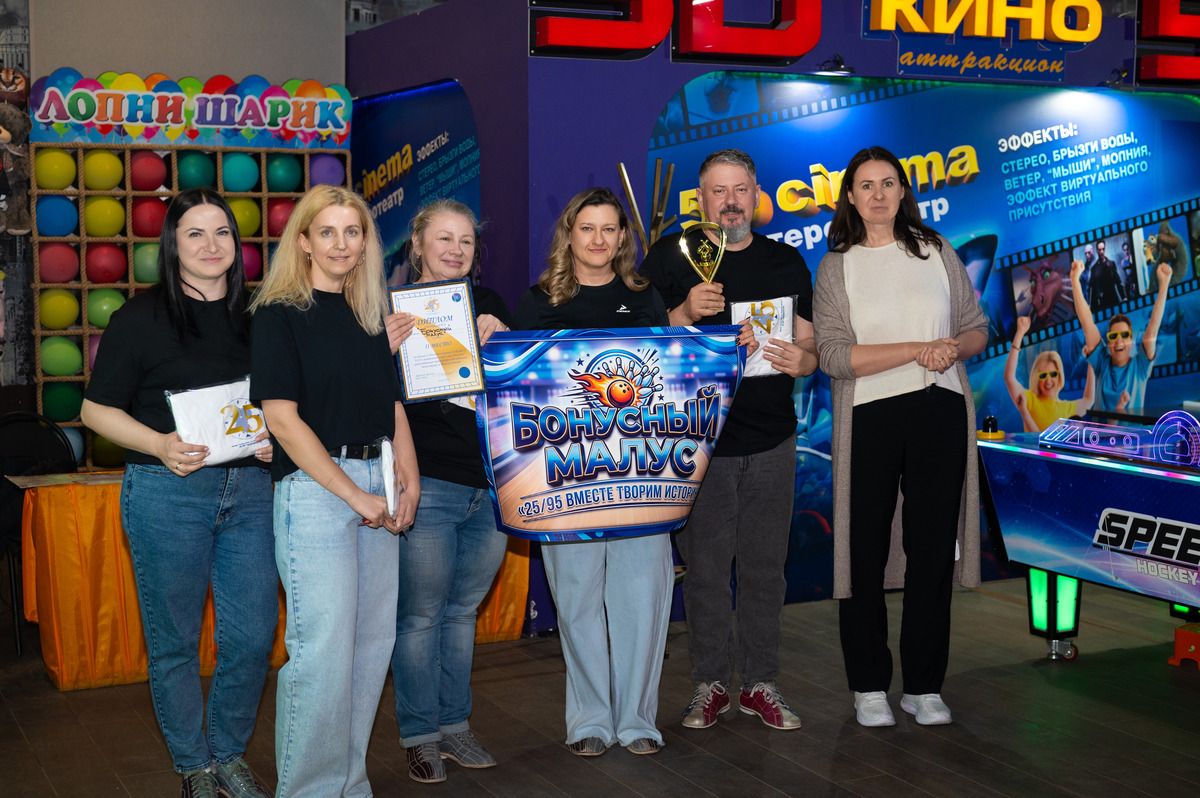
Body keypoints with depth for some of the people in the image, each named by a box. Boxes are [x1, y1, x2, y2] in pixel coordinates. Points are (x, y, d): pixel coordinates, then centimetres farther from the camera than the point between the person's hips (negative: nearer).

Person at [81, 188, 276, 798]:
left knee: (254, 638, 5)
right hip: (168, 492, -3)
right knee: (175, 640, 6)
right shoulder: (141, 319, -3)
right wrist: (160, 444, -17)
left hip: (249, 488, 4)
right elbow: (98, 409, -1)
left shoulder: (255, 318, 10)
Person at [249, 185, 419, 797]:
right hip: (314, 488, -6)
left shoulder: (370, 316, 16)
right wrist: (354, 494, -13)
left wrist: (408, 479, 2)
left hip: (376, 485, 7)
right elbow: (281, 416, -10)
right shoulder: (280, 315, -3)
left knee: (373, 640, 9)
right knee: (323, 647, -9)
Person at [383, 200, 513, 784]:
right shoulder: (397, 308, -2)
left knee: (463, 610, 14)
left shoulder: (488, 303, 11)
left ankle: (453, 724, 25)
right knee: (420, 616, 2)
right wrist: (386, 351, -24)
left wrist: (501, 338, -8)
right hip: (427, 487, -4)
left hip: (489, 486, 4)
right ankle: (419, 736, 14)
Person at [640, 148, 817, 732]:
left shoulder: (787, 262, 11)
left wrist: (800, 360, -12)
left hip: (771, 441, 2)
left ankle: (760, 683, 18)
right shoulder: (671, 257, 3)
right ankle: (710, 683, 15)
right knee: (704, 565, 2)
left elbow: (810, 347, 11)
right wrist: (686, 312, -18)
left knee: (764, 565, 6)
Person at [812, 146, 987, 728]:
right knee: (867, 551, 2)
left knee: (933, 548, 4)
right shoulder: (836, 266, 2)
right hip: (869, 418, -2)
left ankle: (924, 686, 15)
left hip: (940, 412, 2)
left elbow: (977, 329, 14)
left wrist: (955, 348, -9)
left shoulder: (936, 252, 11)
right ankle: (869, 686, 15)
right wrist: (919, 349, -15)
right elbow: (833, 355, -10)